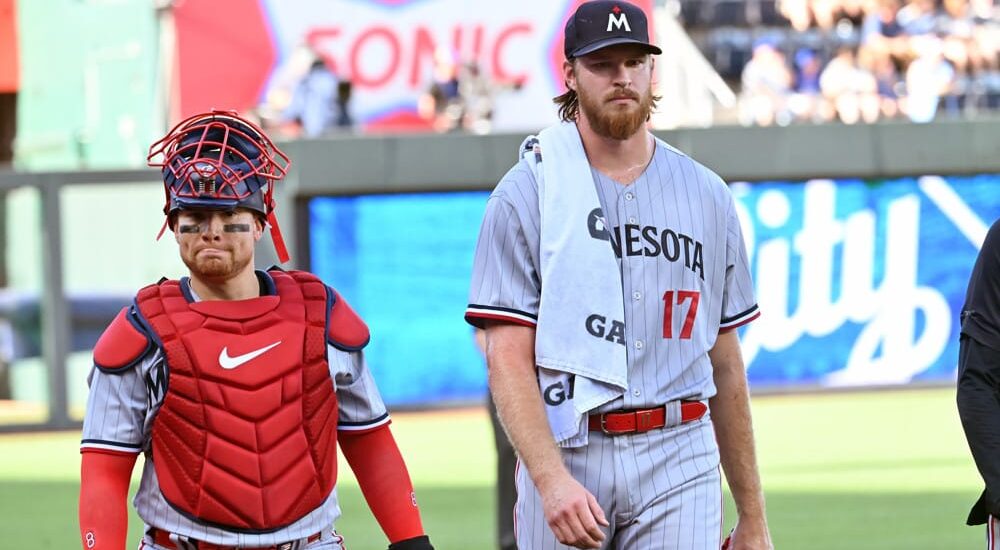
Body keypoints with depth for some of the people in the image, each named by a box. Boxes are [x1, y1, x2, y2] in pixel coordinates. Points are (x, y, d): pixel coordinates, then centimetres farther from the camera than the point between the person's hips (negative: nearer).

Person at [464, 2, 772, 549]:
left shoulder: (707, 195, 12)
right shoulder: (525, 195, 1)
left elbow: (725, 364, 15)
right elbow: (508, 359, -7)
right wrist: (552, 479, -22)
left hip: (679, 460, 2)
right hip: (565, 452, -2)